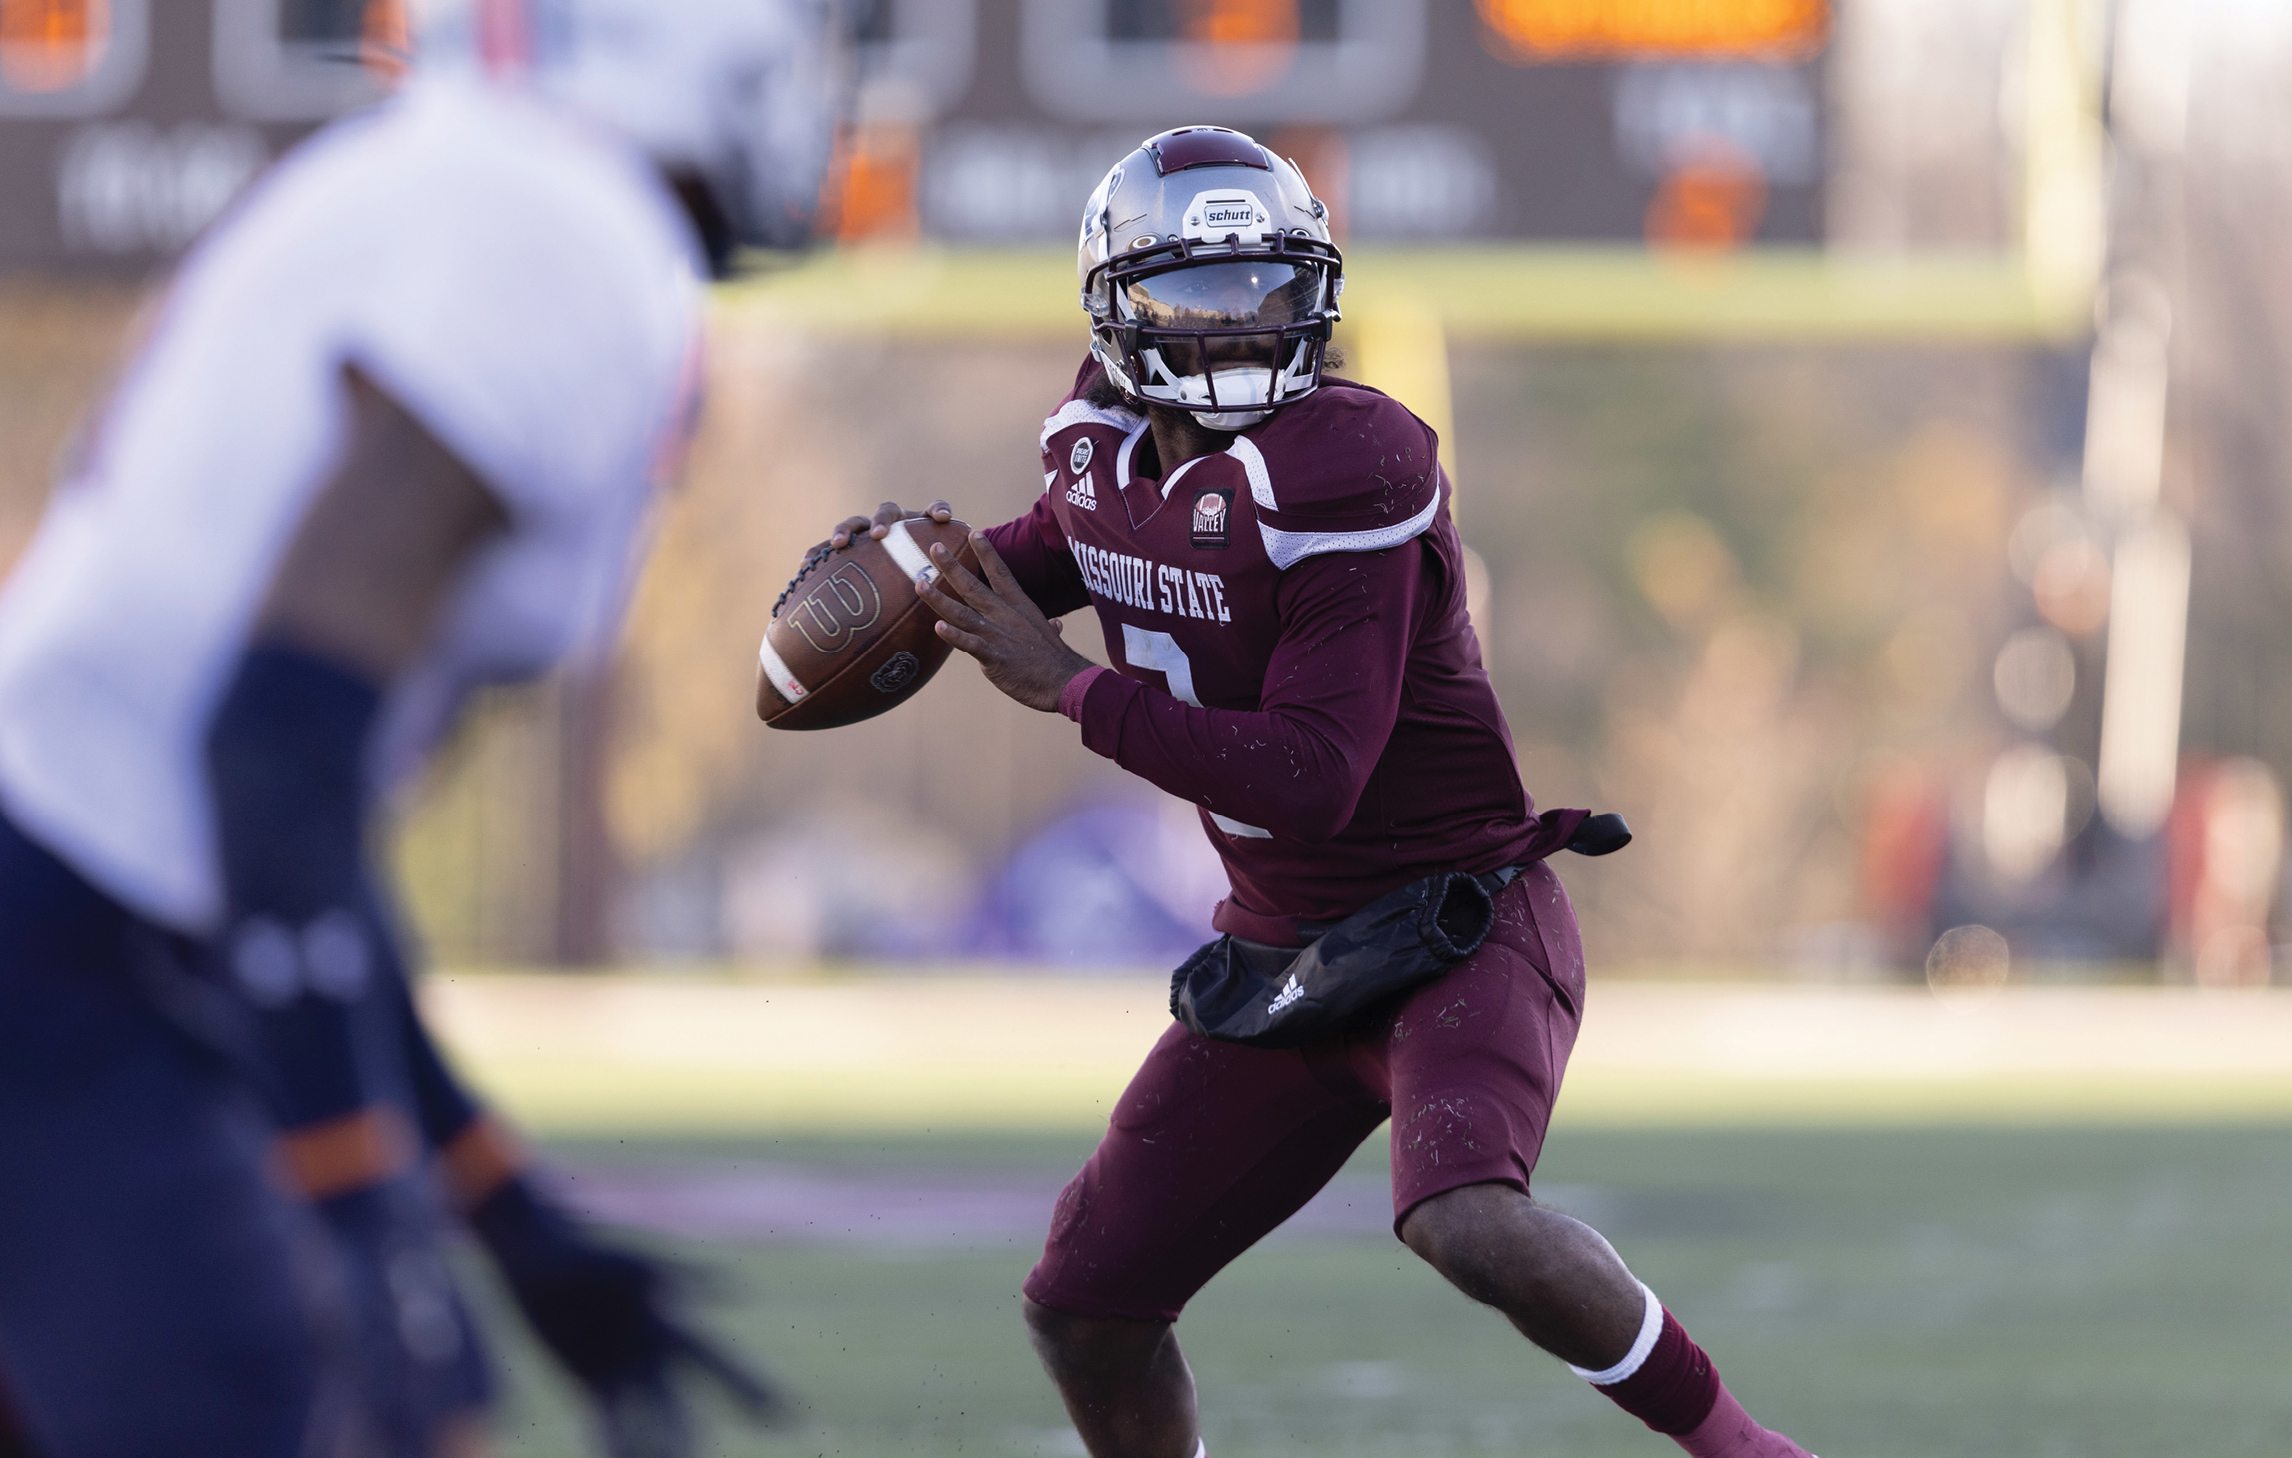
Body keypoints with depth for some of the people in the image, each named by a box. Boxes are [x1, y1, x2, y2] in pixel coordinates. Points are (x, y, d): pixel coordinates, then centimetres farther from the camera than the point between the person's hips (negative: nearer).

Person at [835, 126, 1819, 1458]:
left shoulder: (1342, 473, -23)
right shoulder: (1108, 442, 0)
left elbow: (1311, 780, -29)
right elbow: (1068, 546, 26)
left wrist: (1068, 686, -24)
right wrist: (941, 563, 5)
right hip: (1285, 948, 8)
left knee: (1470, 1225, -34)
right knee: (1084, 1307, 6)